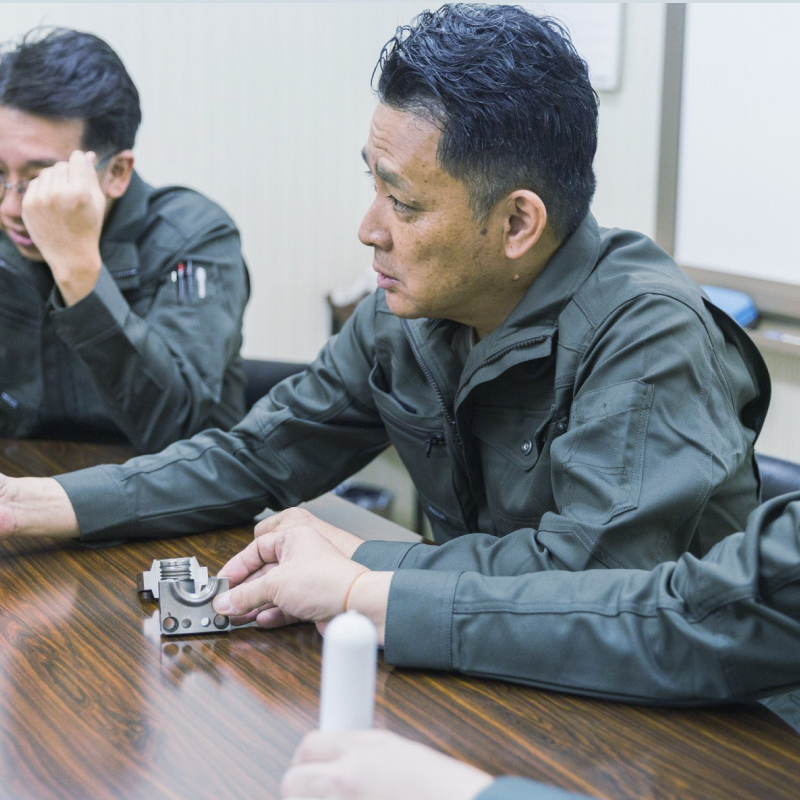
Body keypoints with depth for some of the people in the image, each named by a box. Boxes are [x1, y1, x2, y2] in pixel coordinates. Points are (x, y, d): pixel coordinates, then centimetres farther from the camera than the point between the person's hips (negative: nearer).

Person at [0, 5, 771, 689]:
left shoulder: (649, 337, -23)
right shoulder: (403, 319, -2)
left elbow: (590, 571, -32)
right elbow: (258, 456, 8)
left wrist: (353, 576, -22)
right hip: (483, 684, 6)